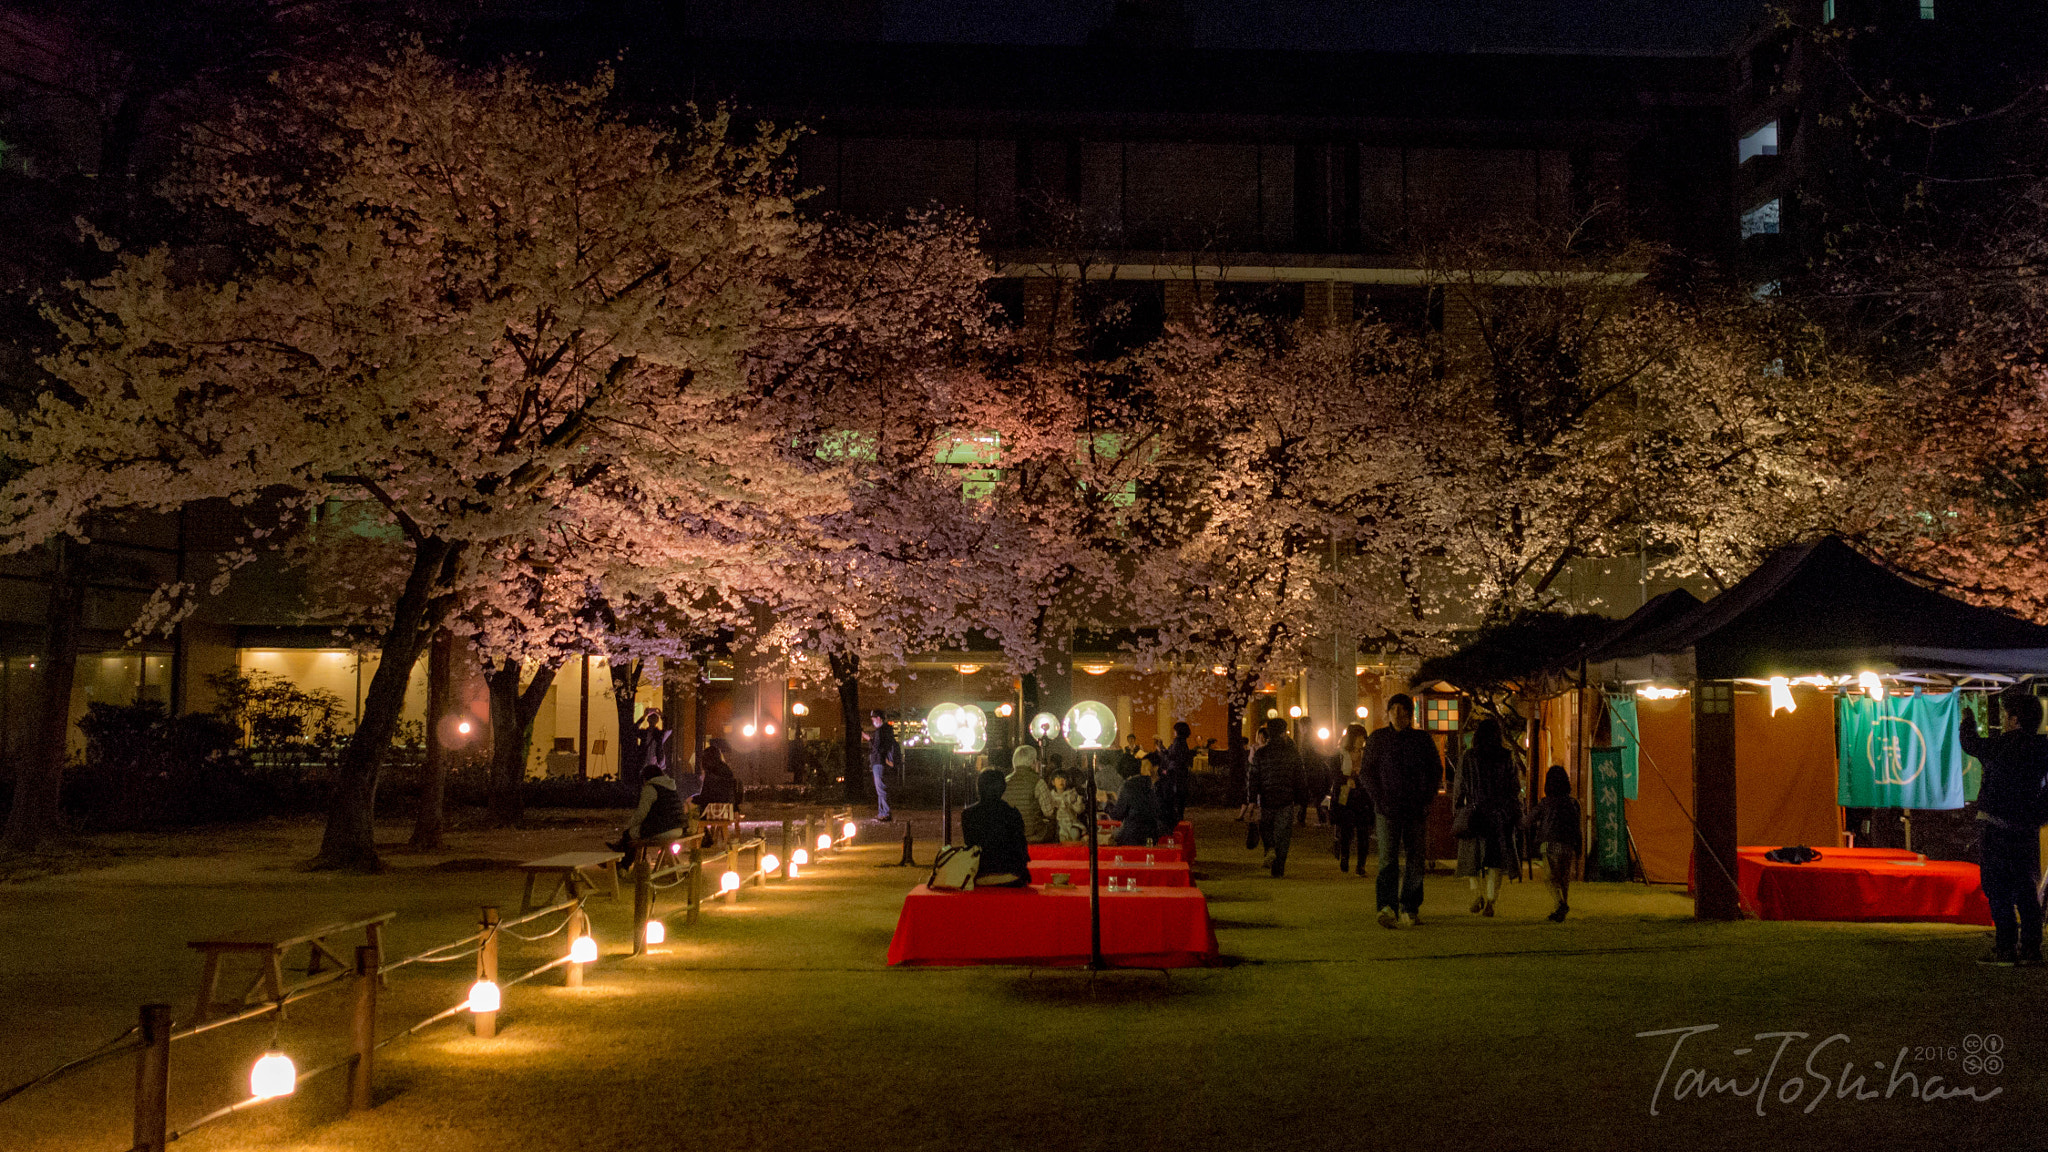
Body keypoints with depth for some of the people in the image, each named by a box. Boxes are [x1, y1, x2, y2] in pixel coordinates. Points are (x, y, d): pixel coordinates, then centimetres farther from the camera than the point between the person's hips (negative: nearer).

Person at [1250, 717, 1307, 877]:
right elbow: (1300, 779, 3)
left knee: (1266, 828, 21)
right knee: (1282, 833, 5)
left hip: (1266, 799, 0)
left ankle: (1270, 848, -8)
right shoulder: (1292, 754, 0)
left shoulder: (1260, 753, -1)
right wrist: (1301, 798, 13)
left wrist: (1252, 799, 3)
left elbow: (1254, 778, -2)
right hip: (1286, 800, 0)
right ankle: (1278, 870, 4)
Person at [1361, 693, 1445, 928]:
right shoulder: (1377, 739, 6)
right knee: (1388, 859, -13)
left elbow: (1436, 770, 12)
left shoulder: (1422, 739, 8)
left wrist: (1426, 799, 1)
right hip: (1387, 810, -2)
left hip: (1417, 810, 2)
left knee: (1416, 860, 5)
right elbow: (1366, 770, 5)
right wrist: (1379, 799, -6)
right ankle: (1387, 907, -21)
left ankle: (1410, 909, 15)